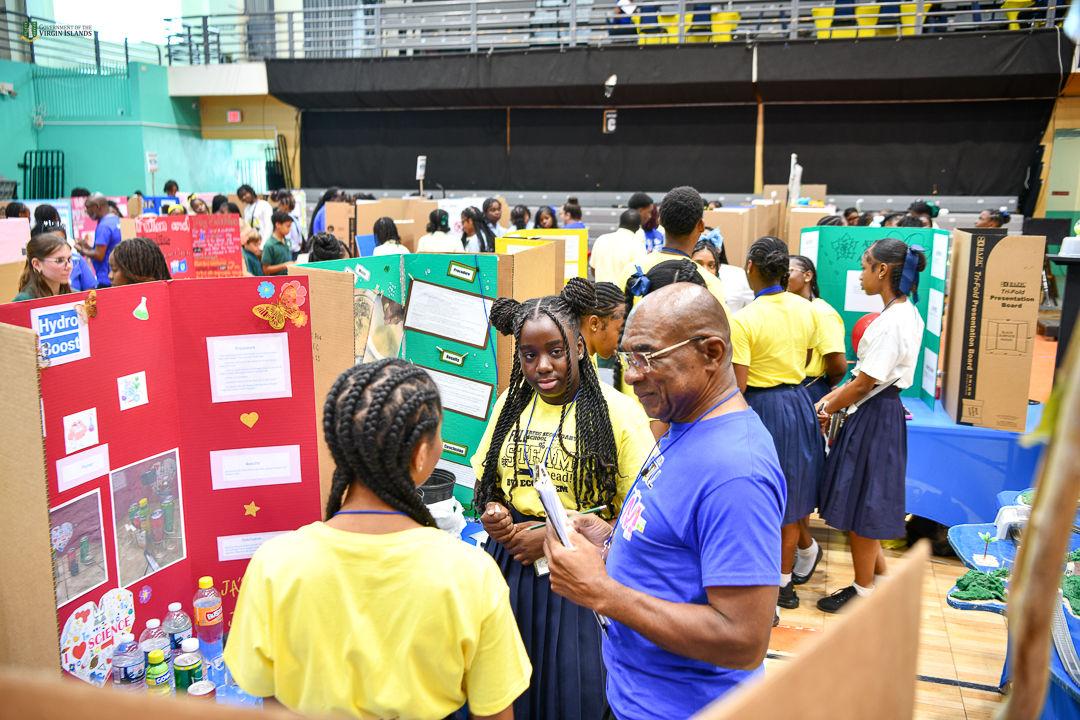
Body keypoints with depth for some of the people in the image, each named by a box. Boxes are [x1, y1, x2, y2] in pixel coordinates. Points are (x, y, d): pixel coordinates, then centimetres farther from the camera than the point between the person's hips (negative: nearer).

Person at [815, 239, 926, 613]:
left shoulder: (891, 322, -23)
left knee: (860, 502, 4)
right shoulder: (908, 314, 8)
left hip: (874, 417, -9)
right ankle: (880, 571, 32)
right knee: (864, 500, 19)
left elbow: (864, 384, -19)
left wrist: (827, 409, -5)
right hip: (883, 411, 9)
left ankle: (863, 591, 19)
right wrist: (831, 398, 6)